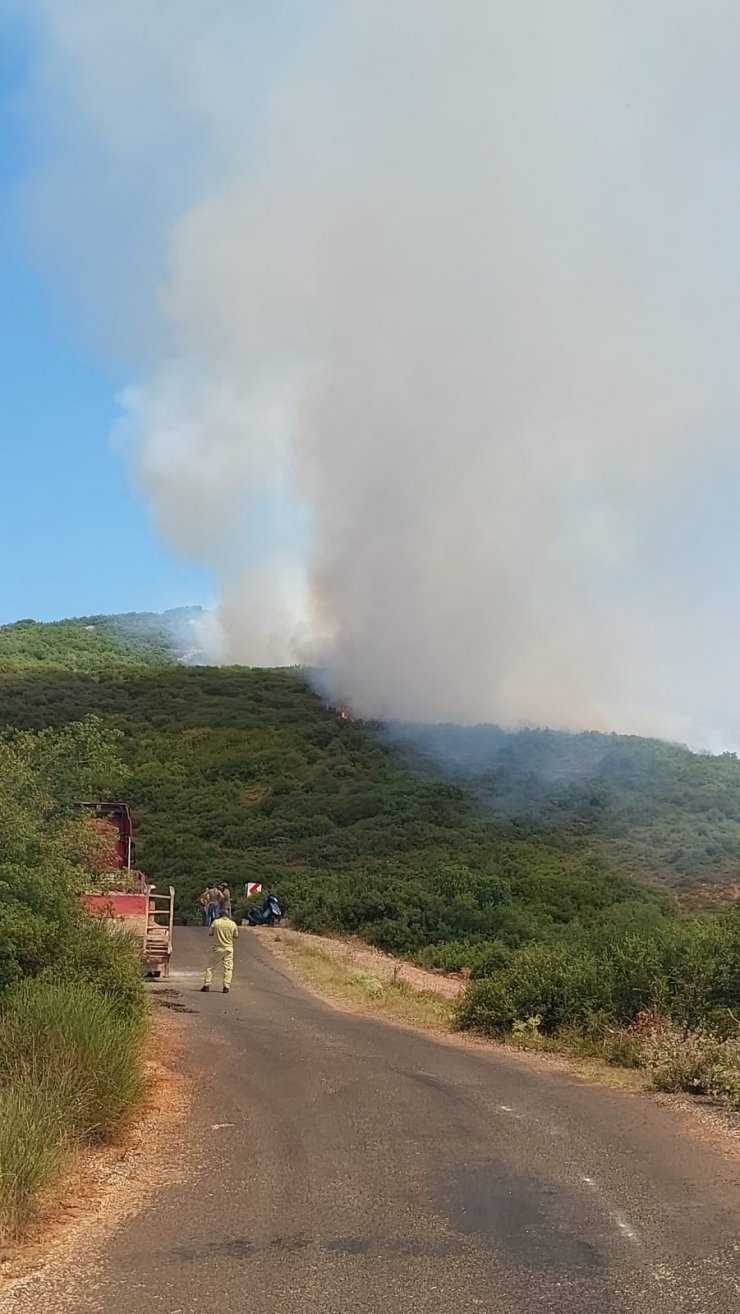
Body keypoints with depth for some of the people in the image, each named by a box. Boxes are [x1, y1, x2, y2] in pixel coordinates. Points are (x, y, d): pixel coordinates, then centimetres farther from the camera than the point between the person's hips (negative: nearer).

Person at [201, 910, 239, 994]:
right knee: (228, 968, 7)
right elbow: (236, 936, 5)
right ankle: (226, 987, 2)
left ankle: (206, 985, 8)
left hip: (217, 948, -1)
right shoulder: (232, 924, -4)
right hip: (228, 949, 1)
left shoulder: (215, 922, -9)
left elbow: (210, 933, 1)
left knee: (210, 967, 10)